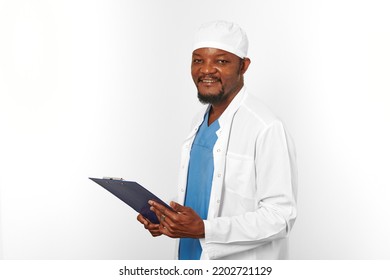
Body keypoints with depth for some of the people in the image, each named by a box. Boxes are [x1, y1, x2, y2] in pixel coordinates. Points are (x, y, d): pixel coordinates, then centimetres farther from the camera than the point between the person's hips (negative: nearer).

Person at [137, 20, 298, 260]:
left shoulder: (266, 129, -20)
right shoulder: (201, 122, 6)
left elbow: (280, 216, -21)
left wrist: (204, 229, -27)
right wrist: (169, 218, -2)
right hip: (192, 256, 7)